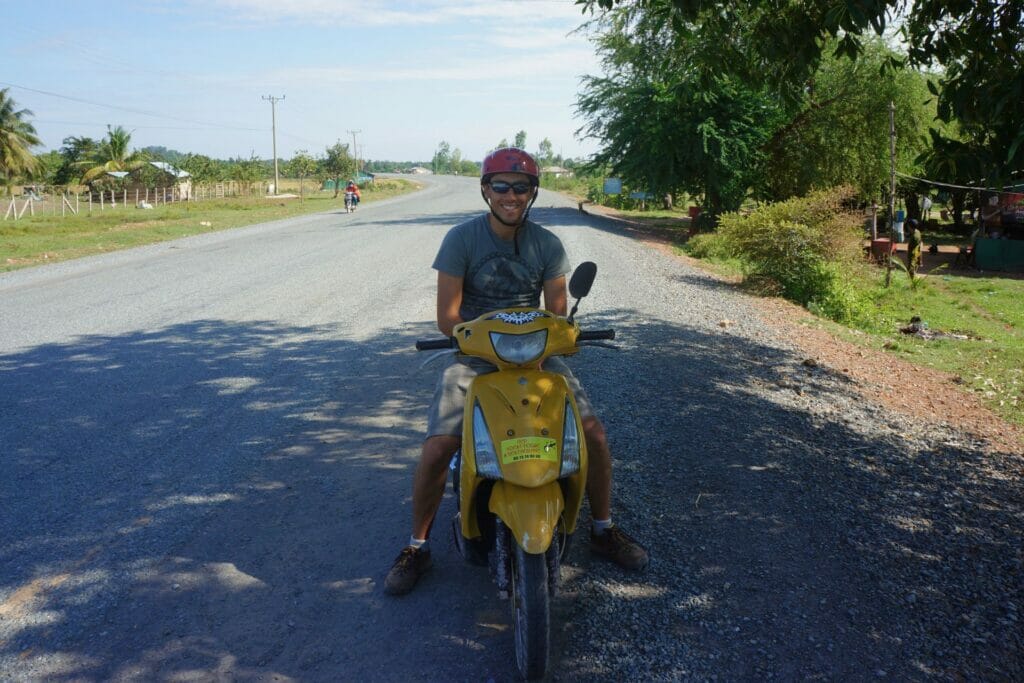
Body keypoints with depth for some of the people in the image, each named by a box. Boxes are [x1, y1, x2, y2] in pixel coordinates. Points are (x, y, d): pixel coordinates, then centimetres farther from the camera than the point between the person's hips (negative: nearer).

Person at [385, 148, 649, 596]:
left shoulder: (548, 244, 1)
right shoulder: (461, 238, -7)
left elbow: (557, 311, 2)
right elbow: (447, 316, -10)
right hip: (473, 356, -2)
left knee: (593, 431, -13)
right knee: (437, 448, -21)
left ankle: (603, 531, 12)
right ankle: (417, 547, 3)